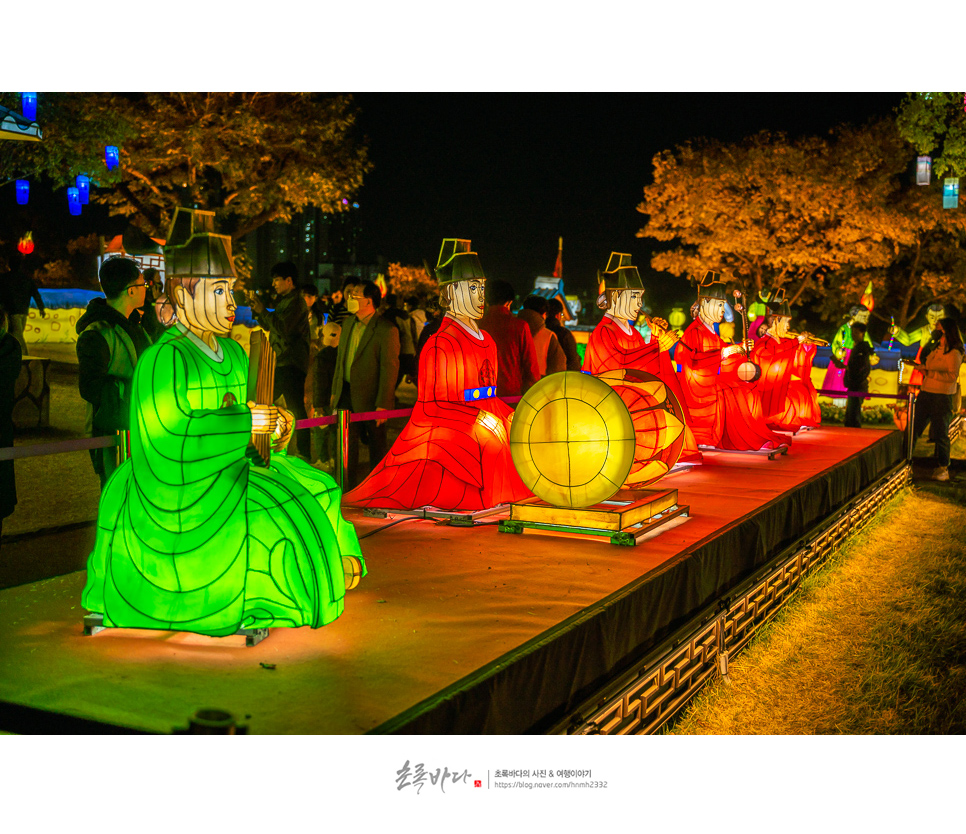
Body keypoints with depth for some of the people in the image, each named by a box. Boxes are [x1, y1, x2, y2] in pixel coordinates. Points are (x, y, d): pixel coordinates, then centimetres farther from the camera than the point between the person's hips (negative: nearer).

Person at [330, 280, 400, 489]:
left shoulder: (386, 330, -16)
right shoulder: (348, 323, 8)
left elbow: (390, 368, -17)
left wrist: (383, 404, -18)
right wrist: (335, 390, 15)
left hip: (371, 398, -6)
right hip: (347, 393, 6)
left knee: (377, 447, 9)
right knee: (346, 443, 11)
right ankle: (349, 488, 24)